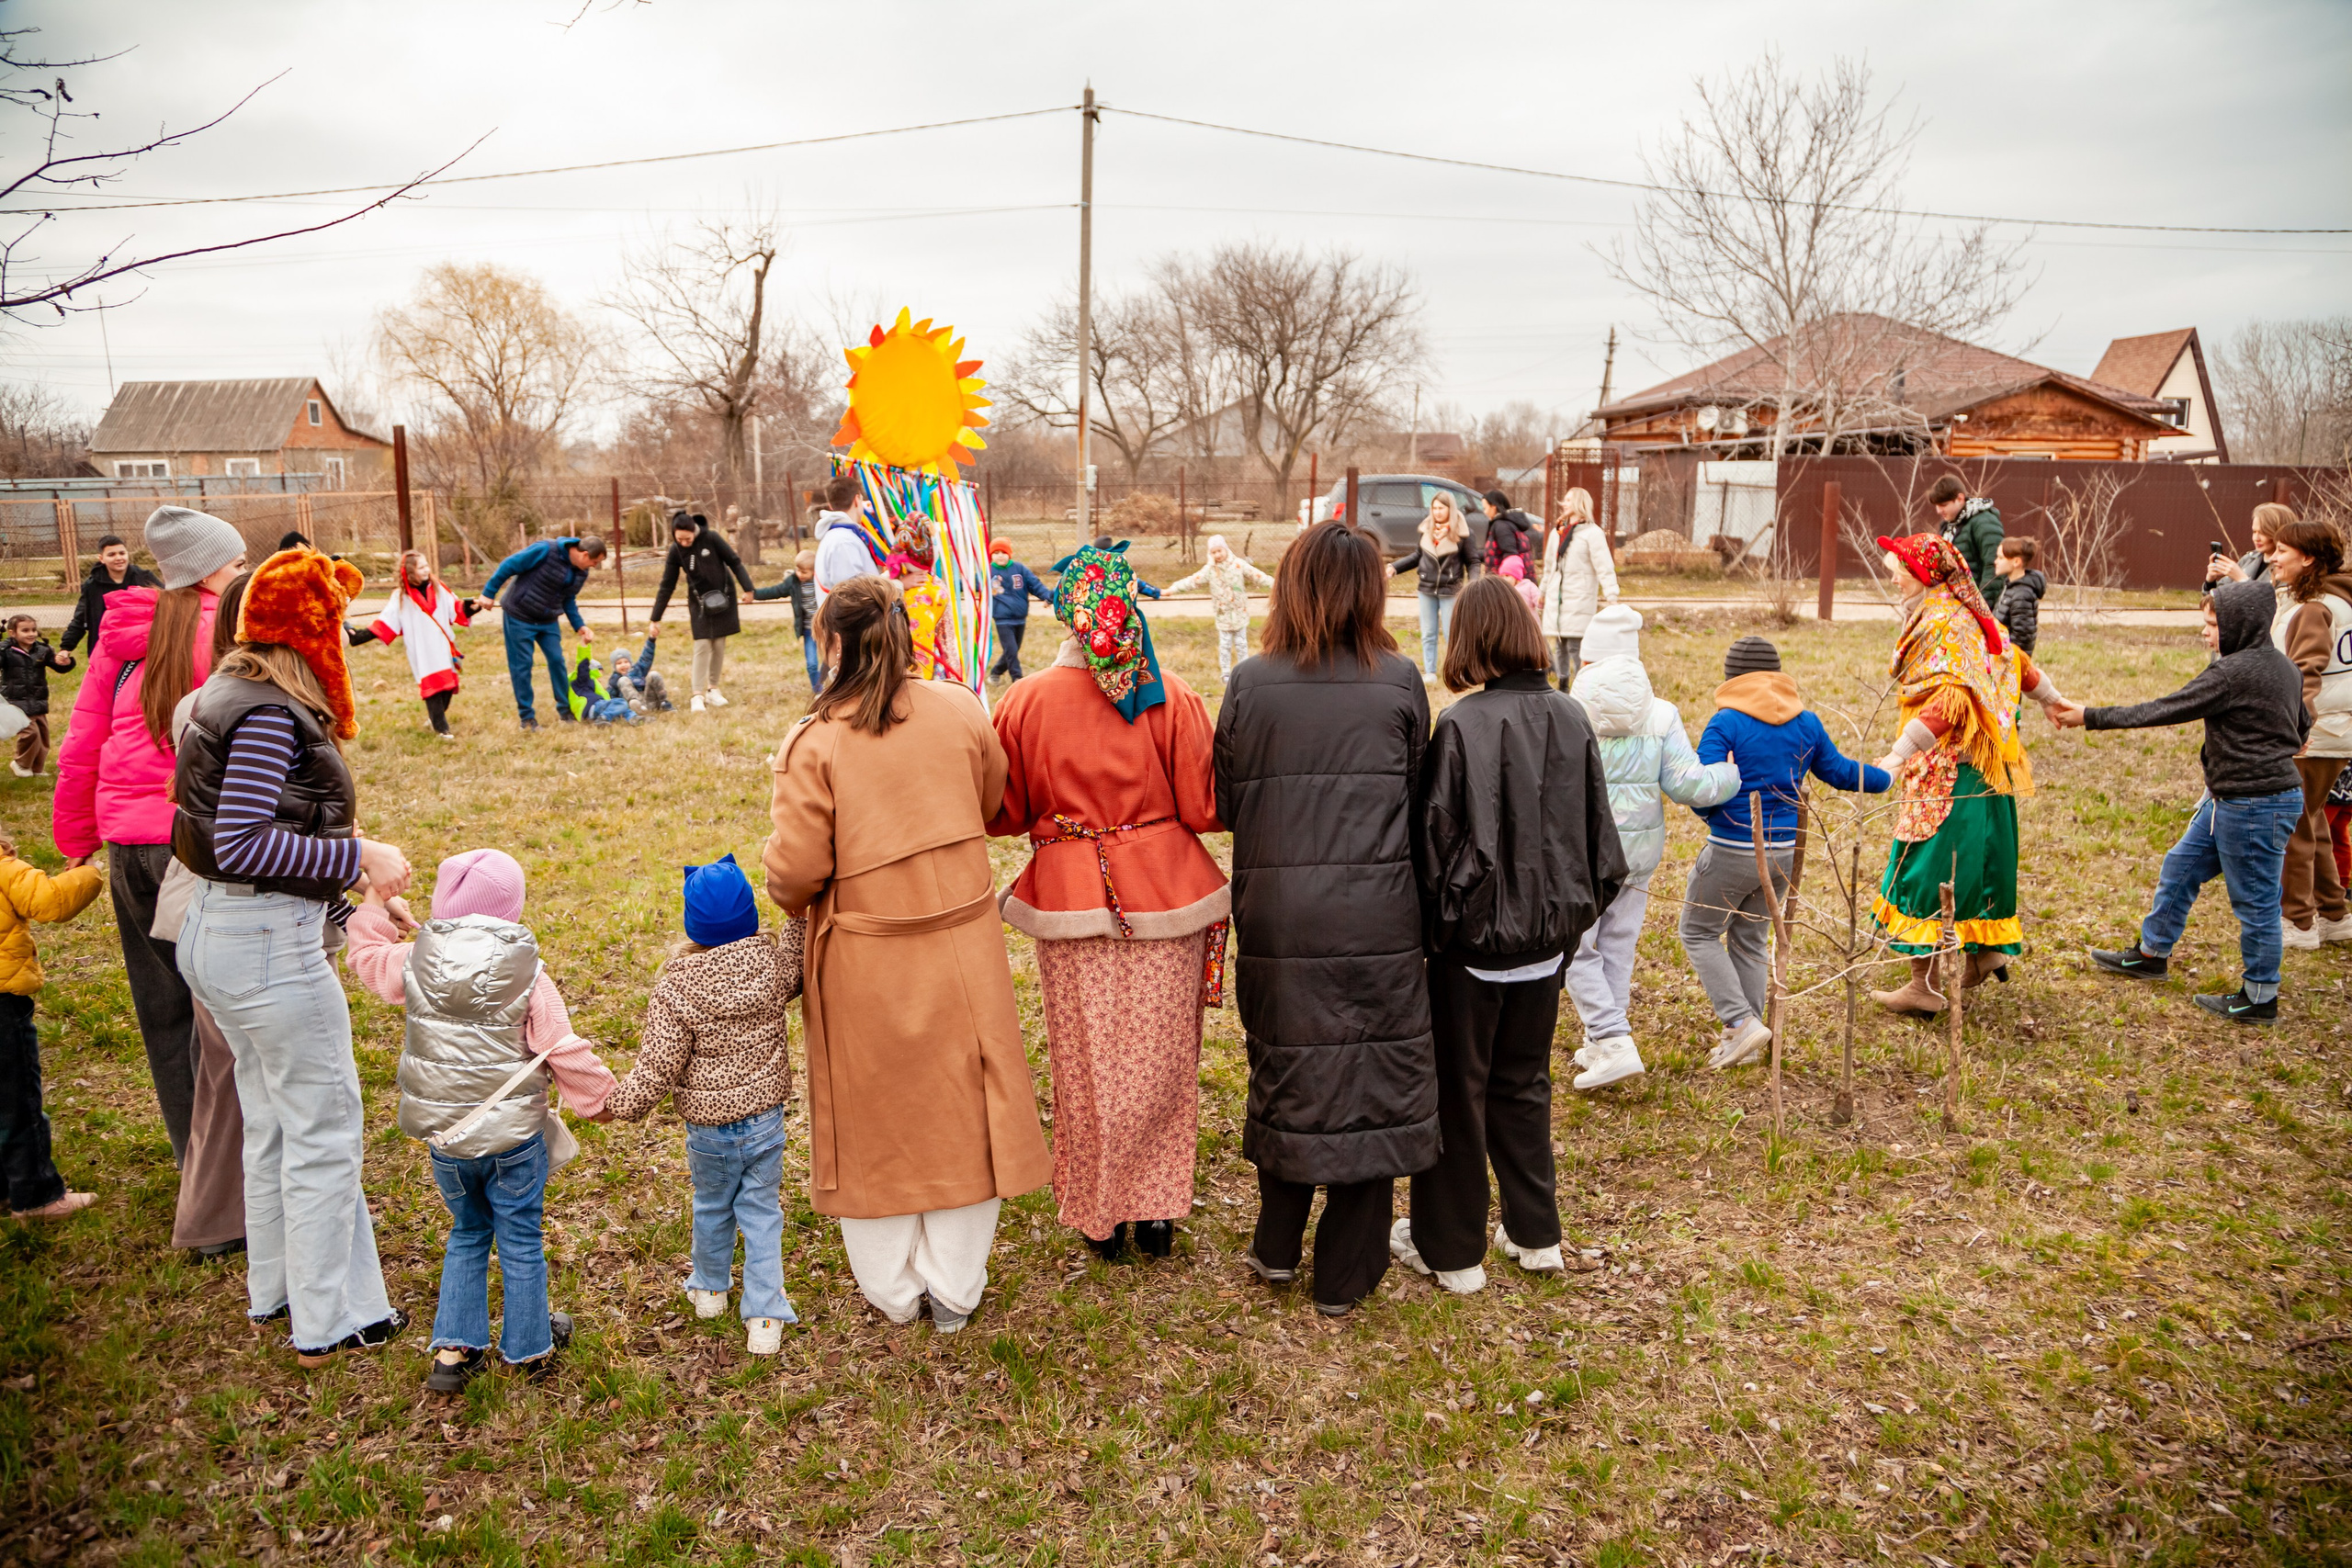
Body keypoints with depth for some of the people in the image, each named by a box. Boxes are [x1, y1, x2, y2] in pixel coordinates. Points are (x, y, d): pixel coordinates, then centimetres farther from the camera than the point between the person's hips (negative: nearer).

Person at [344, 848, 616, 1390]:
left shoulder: (413, 962, -8)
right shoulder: (528, 974, -15)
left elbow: (365, 957, 15)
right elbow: (564, 1051, -10)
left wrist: (377, 909, 32)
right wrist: (598, 1098, 5)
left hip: (443, 1136, 3)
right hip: (513, 1135, -3)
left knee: (467, 1234, 23)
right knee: (521, 1241, 12)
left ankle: (453, 1350, 22)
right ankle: (530, 1348, 26)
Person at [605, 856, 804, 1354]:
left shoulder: (677, 987, -20)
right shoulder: (774, 964, -15)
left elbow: (658, 1068, -17)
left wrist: (619, 1104, -3)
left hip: (708, 1128, -1)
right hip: (766, 1120, 1)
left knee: (712, 1207, 22)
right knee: (761, 1212, 12)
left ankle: (710, 1287, 46)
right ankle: (764, 1317, 12)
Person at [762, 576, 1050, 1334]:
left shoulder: (814, 741, -15)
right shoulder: (961, 711, -4)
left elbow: (795, 872, -17)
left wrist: (789, 891, 6)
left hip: (864, 960, -2)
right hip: (960, 949, 3)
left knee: (876, 1120, 16)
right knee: (960, 1112, 15)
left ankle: (893, 1291, 32)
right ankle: (955, 1292, 28)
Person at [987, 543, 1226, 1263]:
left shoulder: (1025, 701, -7)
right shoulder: (1170, 696, -9)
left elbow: (1004, 814, 1)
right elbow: (1204, 807, -6)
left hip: (1070, 900, 0)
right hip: (1163, 899, 0)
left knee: (1087, 1064, 13)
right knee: (1161, 1061, 14)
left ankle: (1100, 1218, 24)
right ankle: (1157, 1210, 23)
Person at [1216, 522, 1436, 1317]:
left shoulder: (1250, 683, -5)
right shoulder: (1399, 683, -5)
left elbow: (1224, 802, 2)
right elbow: (1419, 801, 2)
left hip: (1276, 914, 1)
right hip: (1376, 915, -1)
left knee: (1284, 1071, 18)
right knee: (1369, 1083, 11)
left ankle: (1277, 1245, 31)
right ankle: (1345, 1273, 21)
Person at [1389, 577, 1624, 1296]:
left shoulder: (1462, 725, -19)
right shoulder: (1571, 720, -3)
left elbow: (1439, 840, -15)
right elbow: (1599, 837, 4)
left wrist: (1431, 927, -2)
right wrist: (1573, 912, 16)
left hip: (1475, 941, -5)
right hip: (1546, 940, 5)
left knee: (1457, 1093, 10)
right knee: (1523, 1084, 21)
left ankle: (1450, 1249, 22)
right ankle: (1535, 1234, 31)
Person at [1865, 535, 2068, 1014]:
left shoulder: (1941, 624, -18)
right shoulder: (1971, 616, 12)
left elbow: (1948, 700, -29)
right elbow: (2021, 666, 24)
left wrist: (1897, 755, -36)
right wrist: (2056, 703, 42)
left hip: (1946, 771, -10)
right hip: (1985, 769, 10)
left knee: (1924, 870, -6)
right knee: (1972, 858, 21)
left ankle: (1924, 986, -3)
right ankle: (1987, 951, 33)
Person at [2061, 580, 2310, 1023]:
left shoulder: (2234, 672, -21)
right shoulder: (2286, 667, 9)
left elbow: (2162, 711, -20)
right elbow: (2302, 728, 22)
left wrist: (2089, 717, -16)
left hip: (2254, 807, -10)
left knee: (2254, 901, 2)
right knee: (2180, 866, 18)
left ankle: (2259, 998, 13)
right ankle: (2151, 953, 31)